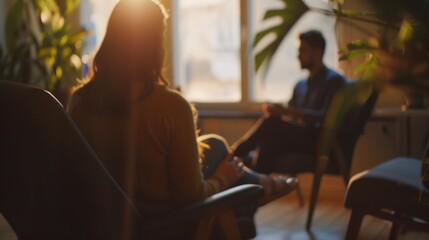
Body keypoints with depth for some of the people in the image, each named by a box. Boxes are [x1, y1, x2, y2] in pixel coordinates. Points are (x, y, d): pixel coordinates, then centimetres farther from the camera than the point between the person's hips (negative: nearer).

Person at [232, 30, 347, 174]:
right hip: (296, 138, 6)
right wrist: (276, 111, -7)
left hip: (319, 141, -6)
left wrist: (288, 111, -22)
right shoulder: (300, 85, 25)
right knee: (270, 140, -29)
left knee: (271, 122, -29)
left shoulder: (334, 80, 2)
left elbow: (326, 117, -13)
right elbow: (290, 116, 17)